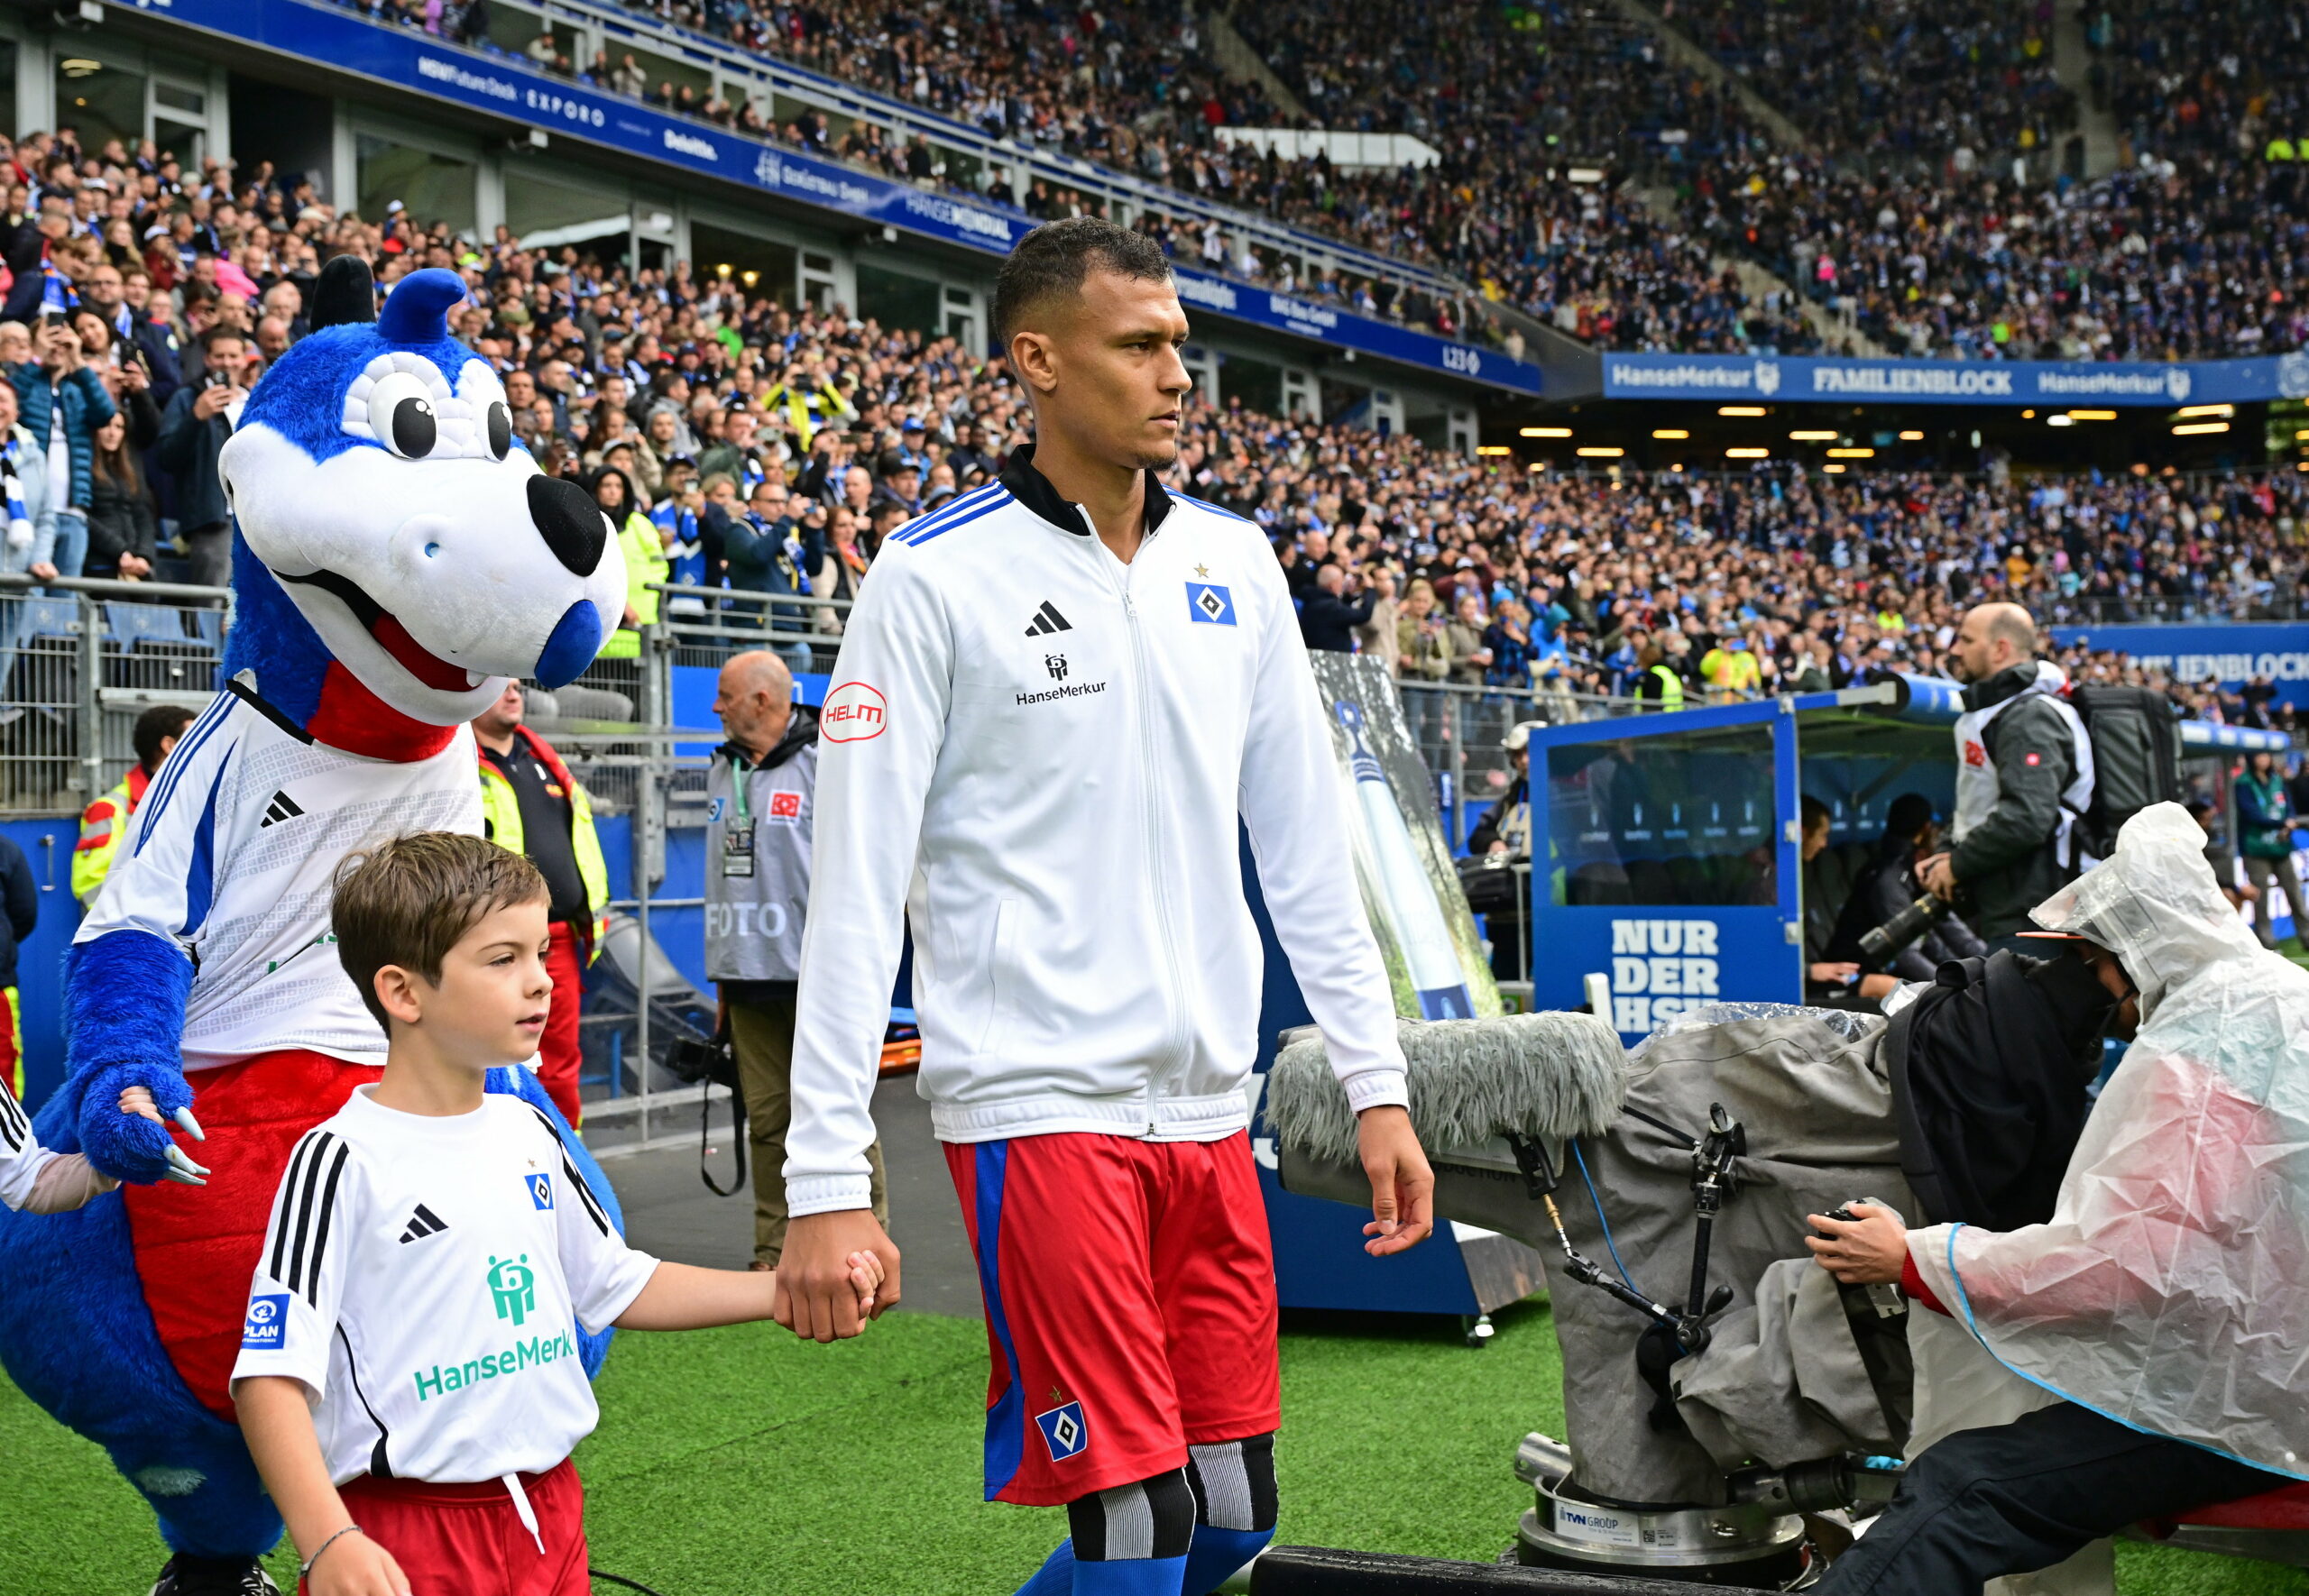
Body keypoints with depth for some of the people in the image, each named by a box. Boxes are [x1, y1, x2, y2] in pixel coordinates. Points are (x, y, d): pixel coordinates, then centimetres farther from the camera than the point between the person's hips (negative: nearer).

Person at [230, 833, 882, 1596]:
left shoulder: (528, 1133, 7)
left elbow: (617, 1284, 18)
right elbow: (272, 1374, -19)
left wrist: (782, 1290, 9)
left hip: (550, 1513, 6)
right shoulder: (344, 1160, -15)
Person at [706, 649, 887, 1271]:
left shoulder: (828, 762, -7)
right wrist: (722, 973, 21)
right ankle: (774, 1251, 16)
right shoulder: (723, 769, 16)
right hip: (749, 975, 7)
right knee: (766, 1118, 9)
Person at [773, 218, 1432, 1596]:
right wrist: (827, 1184, -13)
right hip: (1041, 1107, -6)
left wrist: (1377, 1084, 11)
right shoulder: (936, 578, -7)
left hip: (1210, 1109, 6)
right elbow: (856, 896, -9)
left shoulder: (1235, 564, 10)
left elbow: (1308, 845, 15)